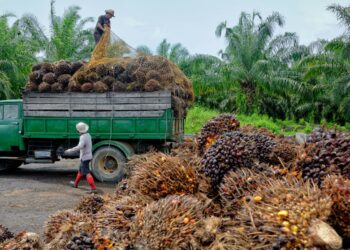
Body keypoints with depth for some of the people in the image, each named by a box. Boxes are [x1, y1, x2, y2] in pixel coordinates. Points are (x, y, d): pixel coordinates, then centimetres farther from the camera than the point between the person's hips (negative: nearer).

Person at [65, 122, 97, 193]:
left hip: (84, 157, -9)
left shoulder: (83, 137, -24)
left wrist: (70, 150, -32)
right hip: (88, 155, 9)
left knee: (87, 173, -7)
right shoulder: (88, 135, 4)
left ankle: (93, 188, -10)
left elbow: (80, 147, -38)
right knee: (81, 170, 24)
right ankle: (75, 183, 41)